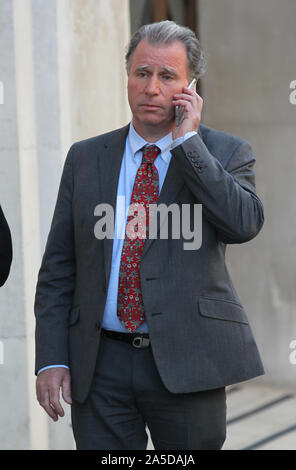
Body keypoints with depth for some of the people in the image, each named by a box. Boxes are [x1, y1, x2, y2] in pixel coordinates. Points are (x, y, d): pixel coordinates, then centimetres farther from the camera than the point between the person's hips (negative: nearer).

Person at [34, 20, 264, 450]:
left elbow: (245, 224, -16)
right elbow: (57, 268, 9)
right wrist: (51, 359, 0)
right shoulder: (85, 158, 10)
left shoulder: (224, 154, 5)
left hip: (185, 365, -1)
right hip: (99, 366, 2)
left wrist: (187, 141, -11)